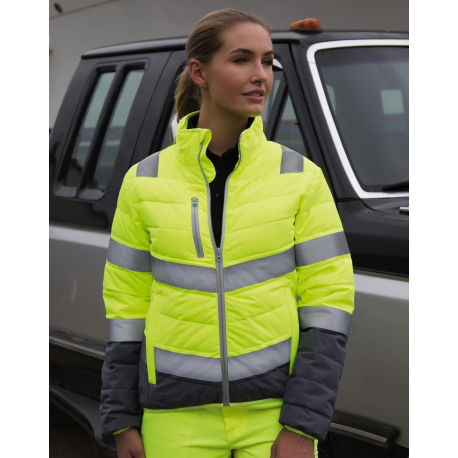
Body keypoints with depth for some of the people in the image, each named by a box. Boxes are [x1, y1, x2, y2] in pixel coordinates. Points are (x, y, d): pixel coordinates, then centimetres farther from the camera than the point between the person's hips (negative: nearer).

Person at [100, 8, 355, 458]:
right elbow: (128, 303, 5)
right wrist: (121, 421, 3)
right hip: (180, 415, 1)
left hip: (277, 408, -1)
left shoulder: (301, 177, -3)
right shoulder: (145, 181, 0)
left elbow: (327, 300, -5)